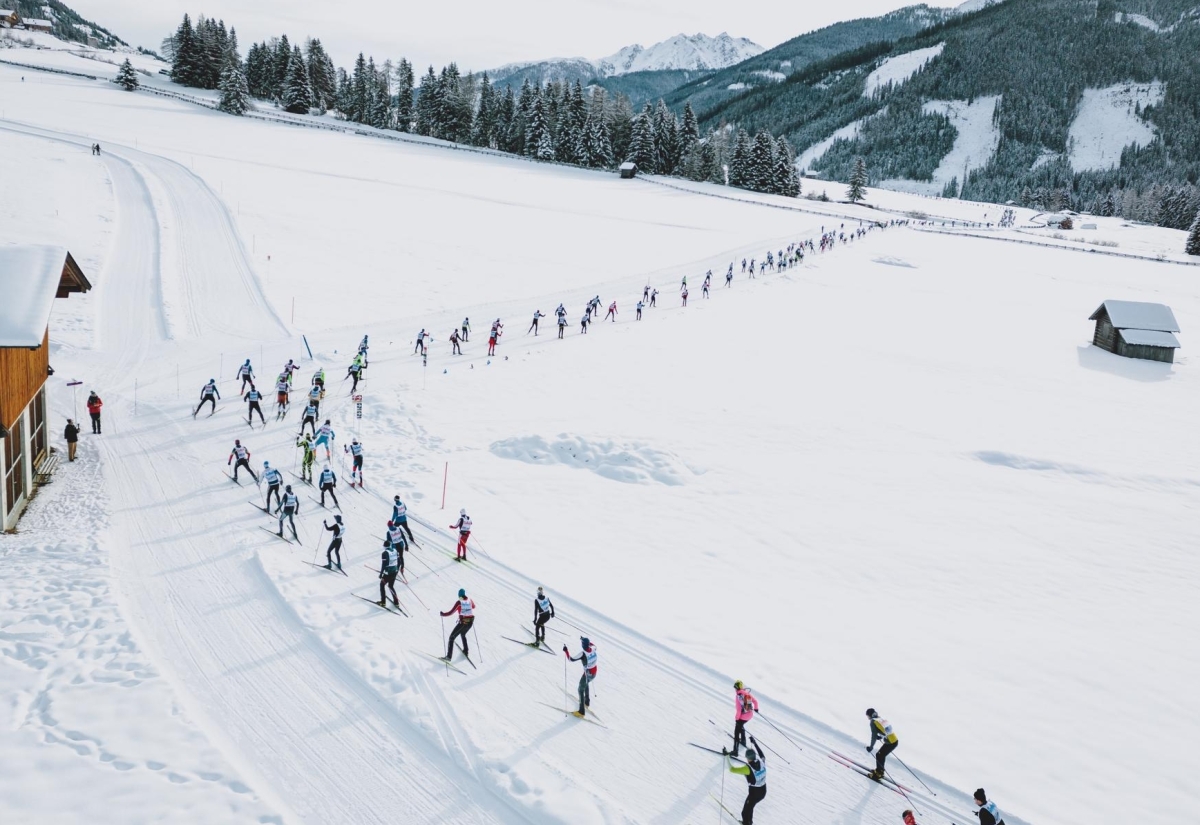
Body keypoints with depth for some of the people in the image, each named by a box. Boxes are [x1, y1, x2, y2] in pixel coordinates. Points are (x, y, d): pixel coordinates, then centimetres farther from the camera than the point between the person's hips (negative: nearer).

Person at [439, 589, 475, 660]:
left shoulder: (459, 603, -13)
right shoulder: (470, 601, 3)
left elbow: (451, 612, -14)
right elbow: (473, 606, 26)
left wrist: (443, 614, 1)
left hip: (463, 622, -6)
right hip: (470, 622, 6)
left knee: (452, 637, 2)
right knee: (463, 635, 33)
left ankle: (449, 656, -6)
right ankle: (466, 652, 37)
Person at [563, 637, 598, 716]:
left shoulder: (583, 653, -28)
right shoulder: (593, 649, -10)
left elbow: (571, 659, -24)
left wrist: (566, 651, -12)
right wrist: (585, 640, 24)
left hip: (587, 674, -7)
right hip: (594, 673, 7)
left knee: (581, 690, 9)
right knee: (586, 684, 35)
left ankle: (582, 711, 10)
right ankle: (587, 702, 49)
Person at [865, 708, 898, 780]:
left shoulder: (873, 722, -9)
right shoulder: (882, 719, 12)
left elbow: (874, 736, -12)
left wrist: (871, 747, -3)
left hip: (890, 743, -7)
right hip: (895, 741, 7)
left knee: (879, 756, 12)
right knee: (882, 755, 24)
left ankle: (878, 774, 20)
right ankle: (879, 770, 38)